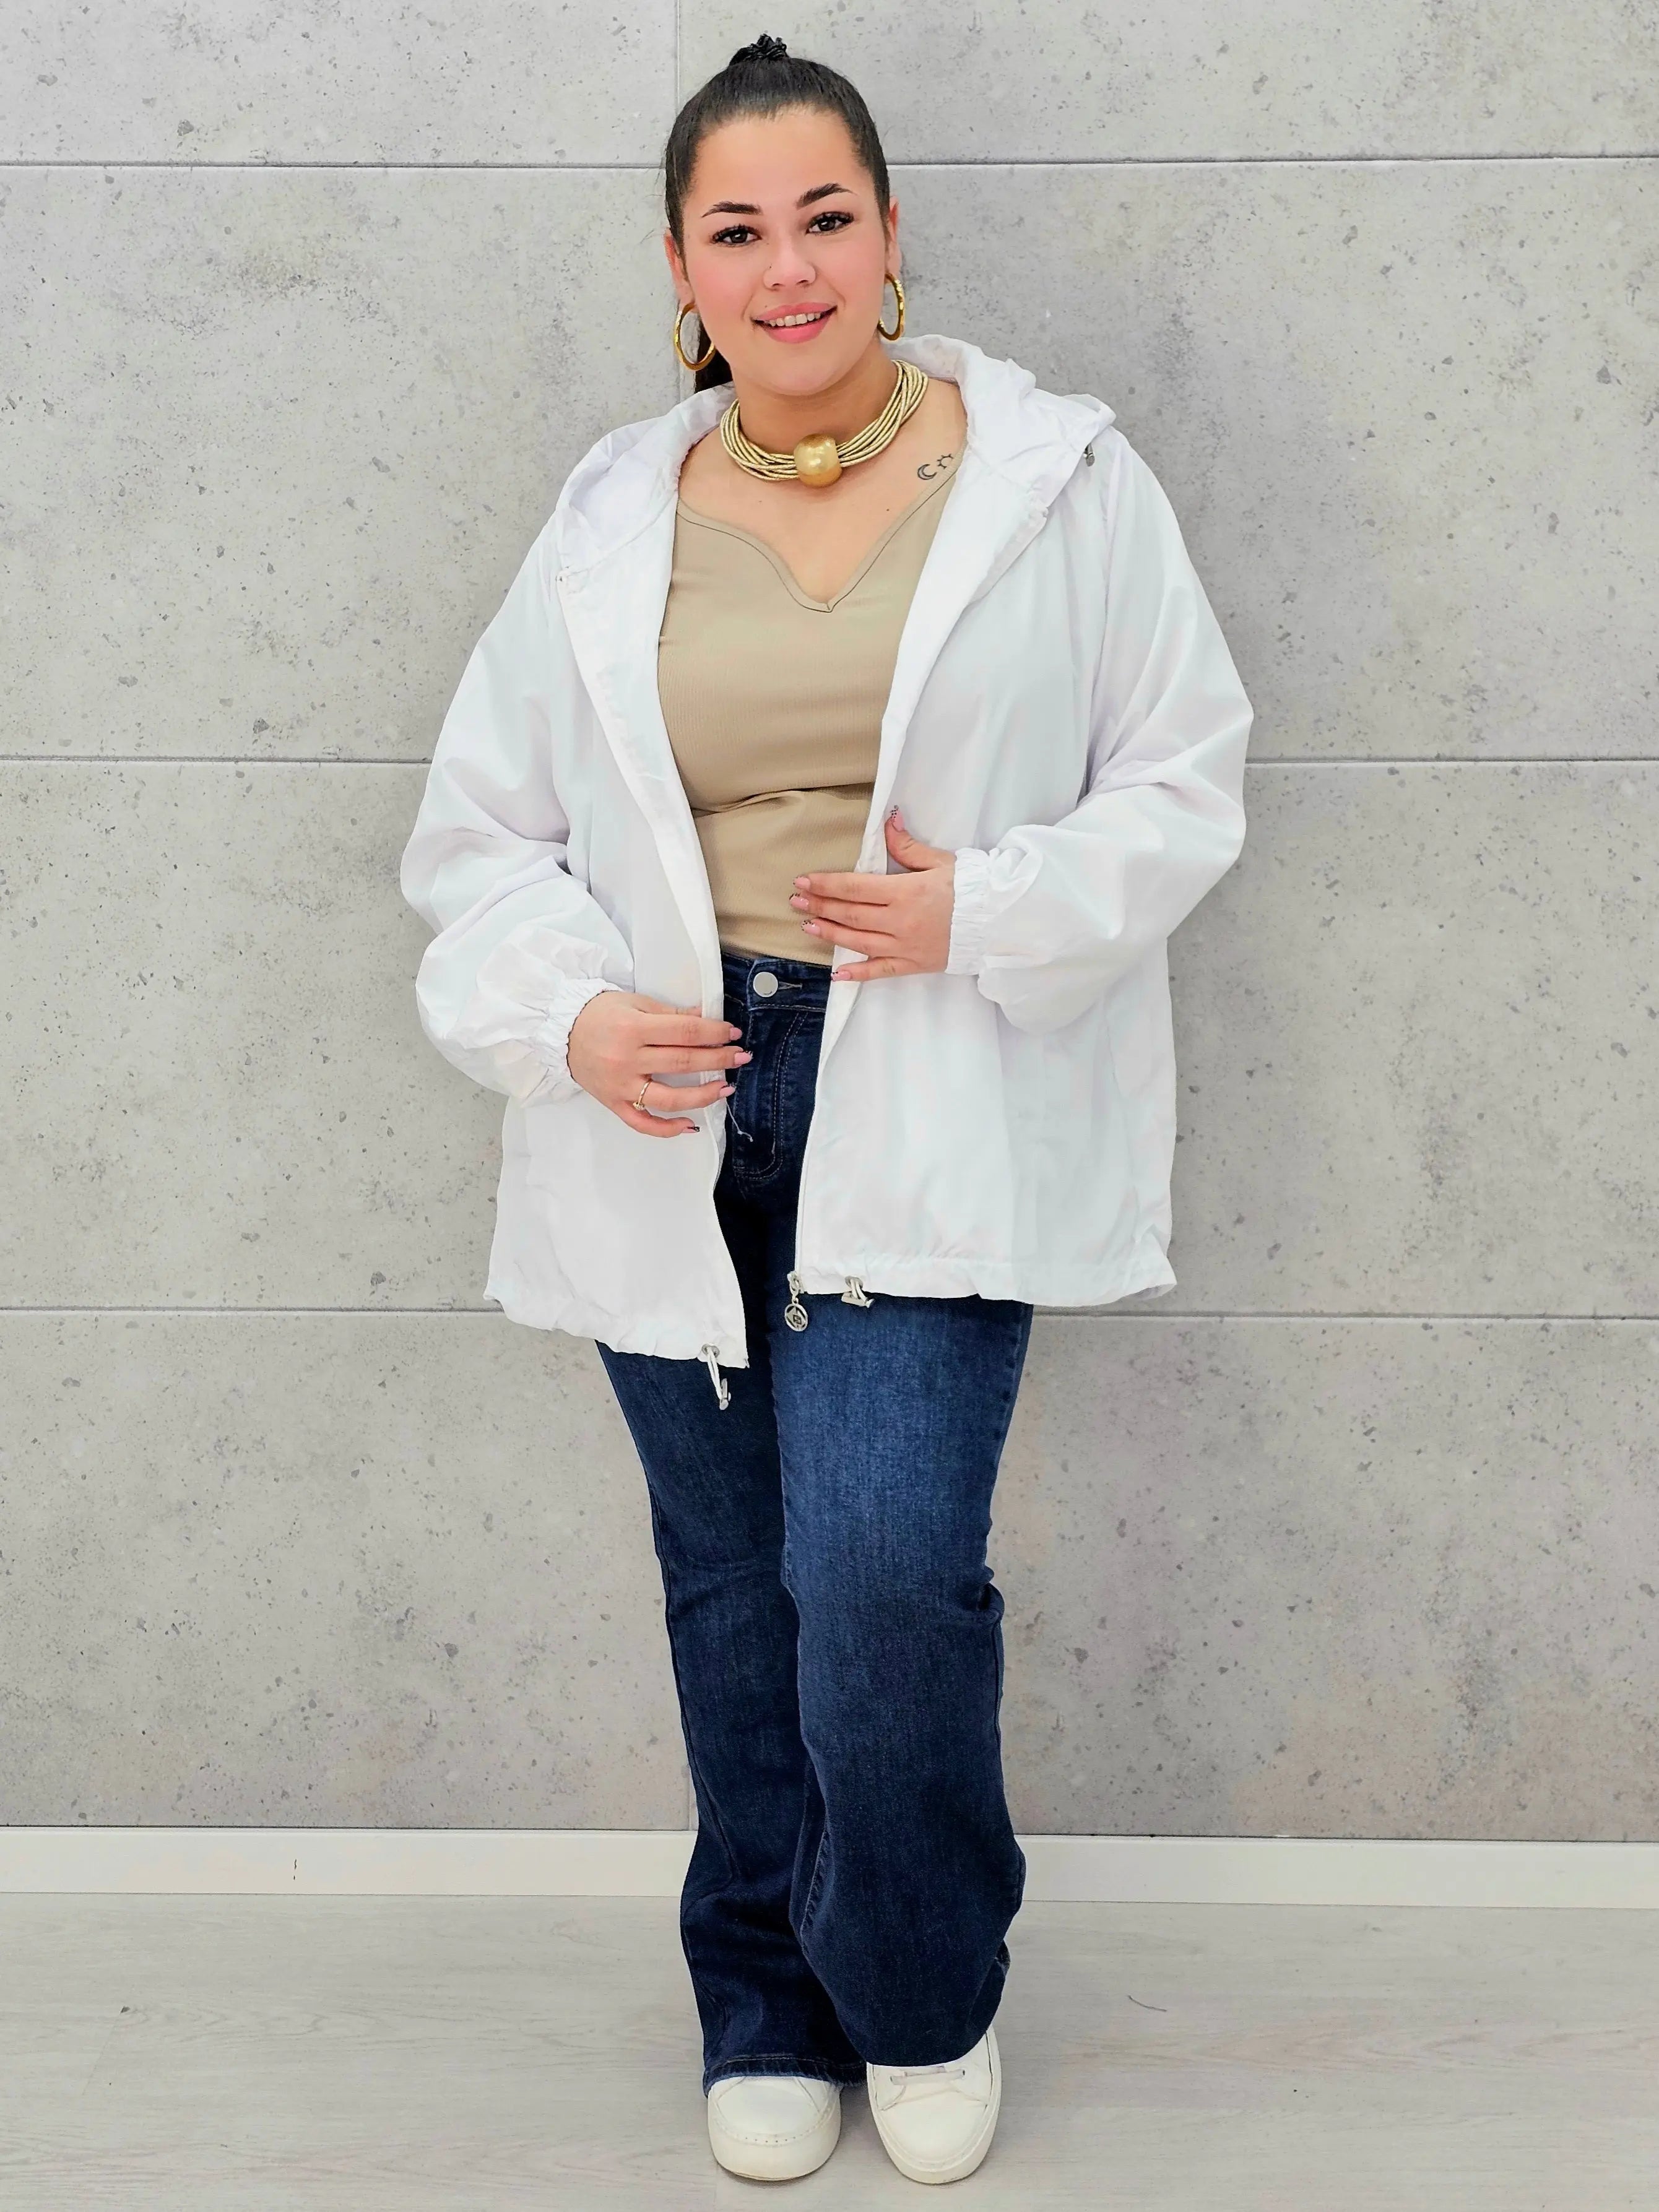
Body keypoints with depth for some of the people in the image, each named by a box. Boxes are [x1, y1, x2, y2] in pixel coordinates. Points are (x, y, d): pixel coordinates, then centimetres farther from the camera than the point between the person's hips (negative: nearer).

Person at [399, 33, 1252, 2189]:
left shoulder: (1058, 477, 2)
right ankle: (769, 2011, 32)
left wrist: (989, 912, -12)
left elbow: (1185, 781, 4)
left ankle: (926, 1999, 16)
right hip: (674, 1112, 3)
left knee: (883, 1571, -13)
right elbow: (484, 835, 11)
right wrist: (569, 1013, -9)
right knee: (735, 1589, 11)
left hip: (928, 1109, -3)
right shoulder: (612, 521, 8)